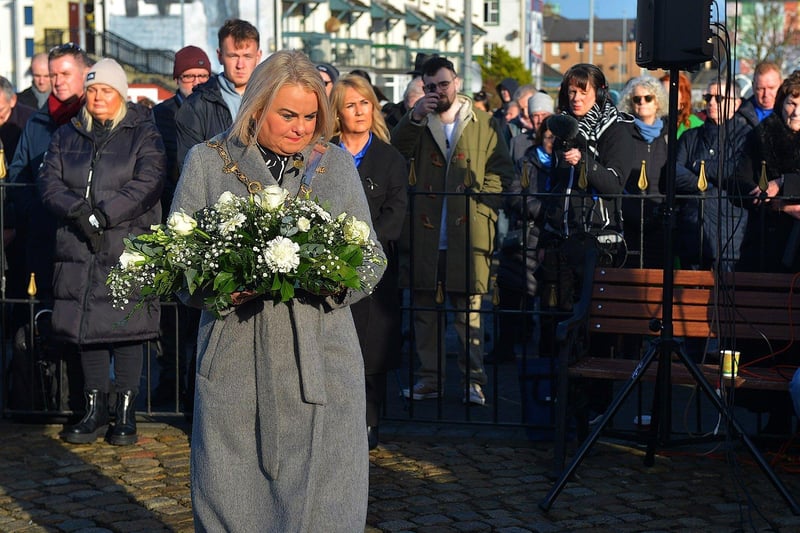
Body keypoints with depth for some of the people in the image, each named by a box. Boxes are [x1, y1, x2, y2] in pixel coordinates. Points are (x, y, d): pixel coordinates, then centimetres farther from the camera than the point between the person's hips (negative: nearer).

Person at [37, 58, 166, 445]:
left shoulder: (143, 134, 5)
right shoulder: (67, 136, 17)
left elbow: (147, 184, -9)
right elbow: (49, 180, 5)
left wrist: (100, 217, -17)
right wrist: (78, 213, -14)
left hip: (128, 249, -4)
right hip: (80, 250, 4)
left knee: (127, 327, -4)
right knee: (87, 328, 5)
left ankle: (125, 412, 5)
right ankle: (95, 409, 15)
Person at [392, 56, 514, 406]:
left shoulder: (483, 124, 8)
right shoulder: (418, 124, 14)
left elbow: (502, 171, 6)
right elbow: (394, 152, -2)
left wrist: (480, 203, -7)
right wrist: (414, 117, -11)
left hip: (468, 232, -3)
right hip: (425, 232, 3)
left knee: (468, 308, -4)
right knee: (424, 306, 7)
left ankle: (473, 380, 2)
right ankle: (430, 377, 16)